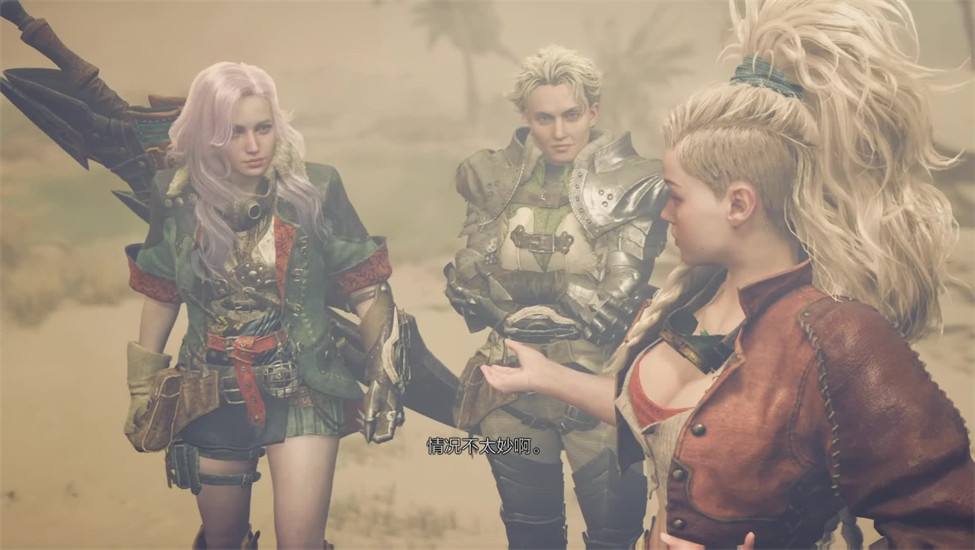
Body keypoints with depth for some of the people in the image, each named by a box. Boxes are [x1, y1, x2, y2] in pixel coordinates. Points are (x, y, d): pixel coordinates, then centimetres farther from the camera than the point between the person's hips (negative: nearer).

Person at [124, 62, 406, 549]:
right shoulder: (176, 195, -6)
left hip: (302, 388, -2)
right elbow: (160, 297, 6)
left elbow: (366, 290, -7)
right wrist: (143, 388, 11)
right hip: (211, 395, 3)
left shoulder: (314, 189, -12)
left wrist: (383, 374, -15)